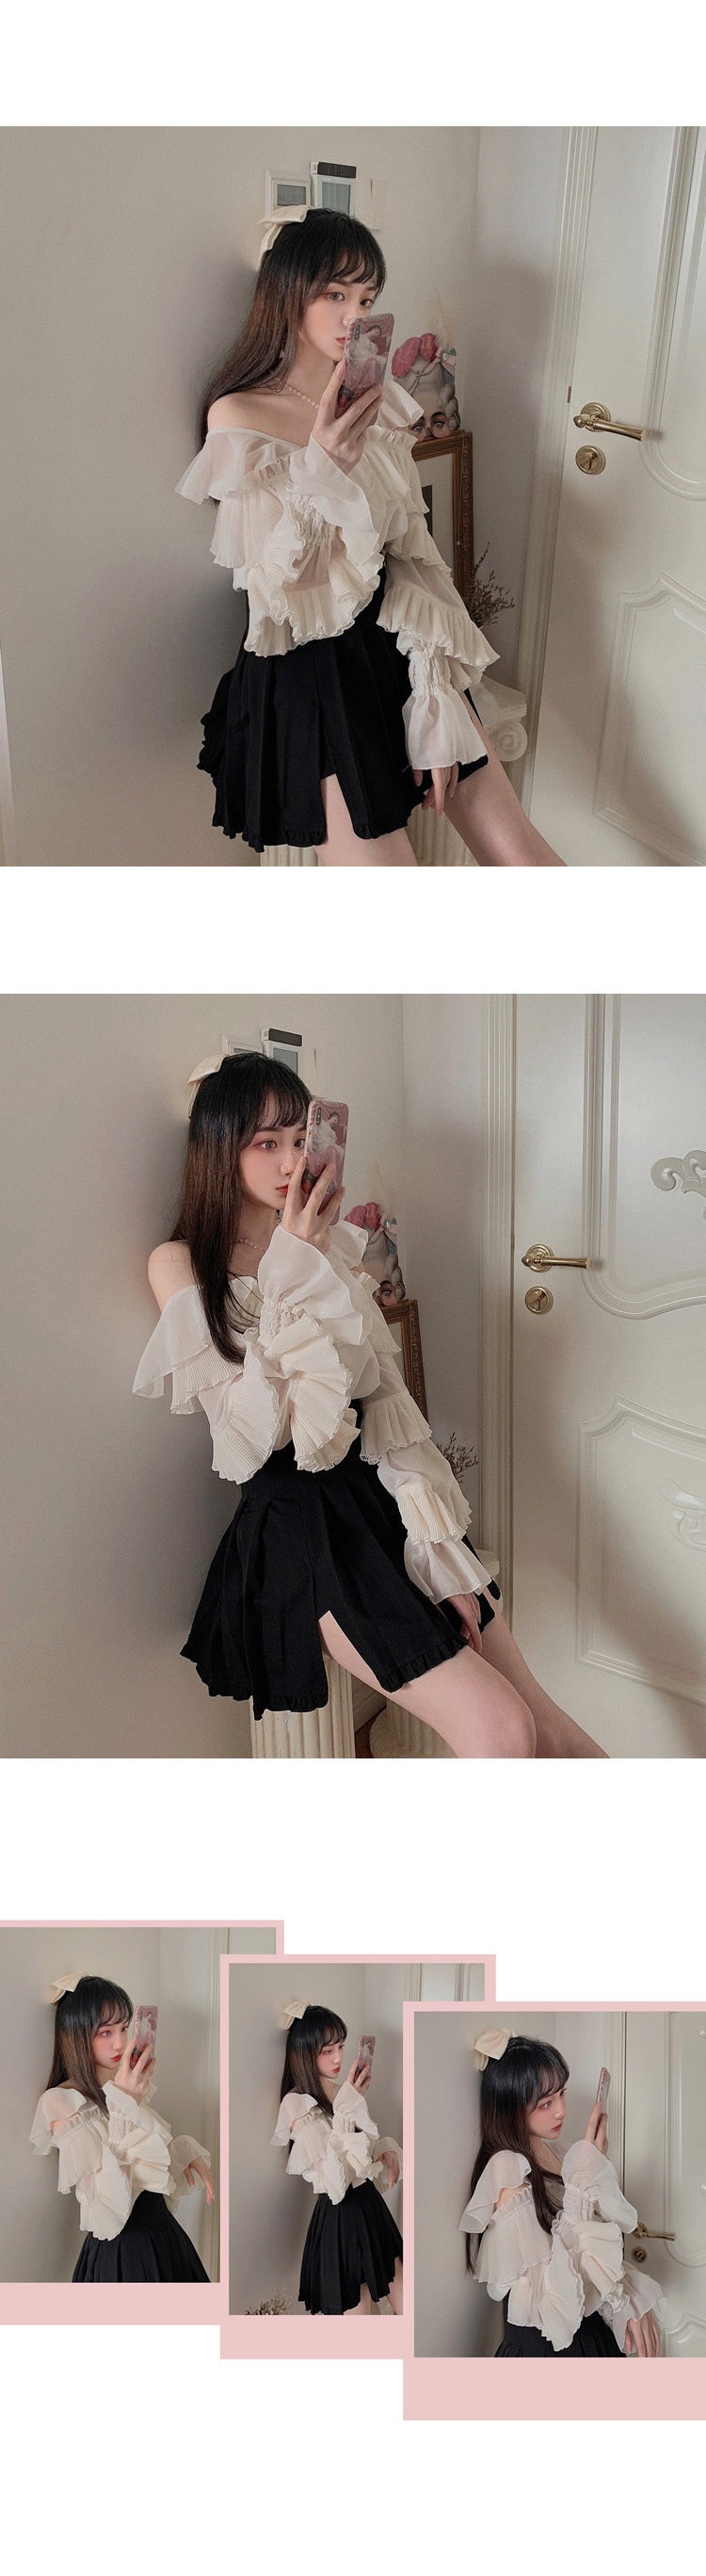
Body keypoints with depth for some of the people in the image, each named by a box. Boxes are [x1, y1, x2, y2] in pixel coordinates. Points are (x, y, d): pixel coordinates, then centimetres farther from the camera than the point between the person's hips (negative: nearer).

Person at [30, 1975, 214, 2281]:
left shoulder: (126, 2088, 4)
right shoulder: (63, 2103, -19)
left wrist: (185, 2152, -4)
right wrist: (124, 2106, -30)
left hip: (163, 2232, 8)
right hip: (120, 2252, -8)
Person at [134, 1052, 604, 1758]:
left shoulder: (332, 1245, 11)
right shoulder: (181, 1265, -5)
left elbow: (387, 1396, 6)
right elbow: (255, 1429, -15)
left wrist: (436, 1543, -4)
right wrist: (294, 1274, -20)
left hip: (383, 1496, 6)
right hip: (296, 1522, -5)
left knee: (548, 1725, -2)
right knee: (499, 1729, -17)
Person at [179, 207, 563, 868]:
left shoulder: (380, 404, 9)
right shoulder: (239, 417, -8)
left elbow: (412, 554, 4)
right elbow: (274, 586, -11)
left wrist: (433, 710, -6)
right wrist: (322, 472, -28)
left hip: (397, 645, 6)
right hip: (311, 666, -6)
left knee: (532, 870, -2)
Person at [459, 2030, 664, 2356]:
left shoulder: (549, 2153, 1)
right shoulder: (508, 2169, -23)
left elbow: (596, 2246, 3)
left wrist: (630, 2304, -14)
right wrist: (585, 2179, -28)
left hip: (590, 2328, 8)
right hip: (541, 2345, -8)